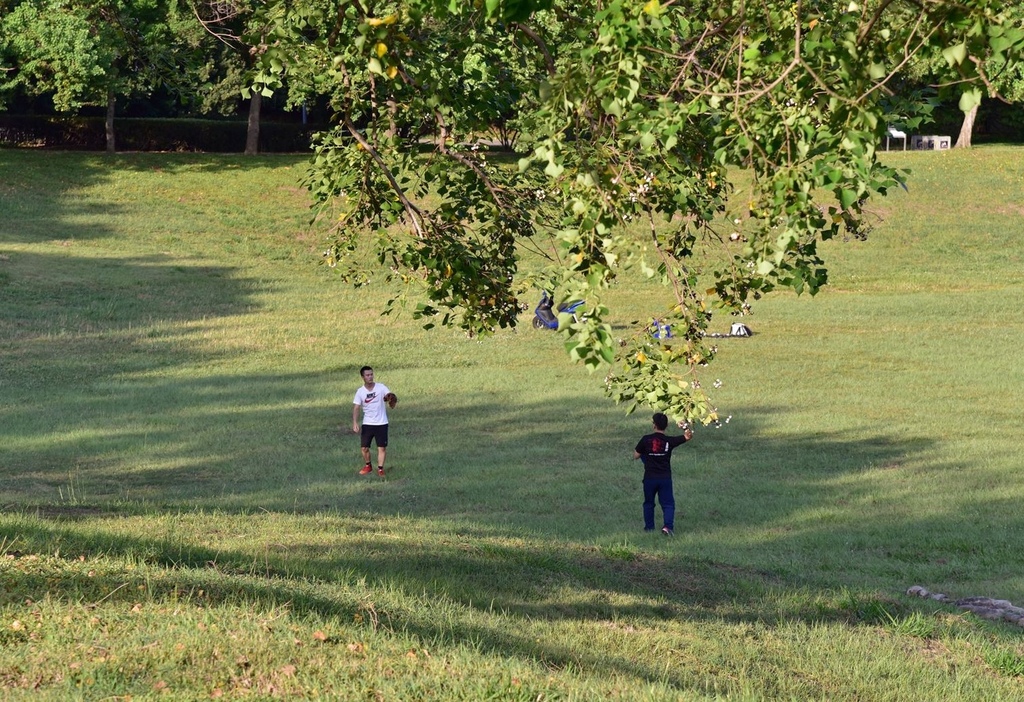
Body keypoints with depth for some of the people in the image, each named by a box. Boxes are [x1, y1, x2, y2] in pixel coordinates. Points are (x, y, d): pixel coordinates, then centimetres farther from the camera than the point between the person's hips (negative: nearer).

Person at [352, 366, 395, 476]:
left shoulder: (381, 387, -7)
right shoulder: (360, 392, -4)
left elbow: (393, 398, -15)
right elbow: (356, 408, -6)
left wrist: (392, 398, -41)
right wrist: (355, 423, -19)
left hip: (381, 423, -1)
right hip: (367, 424, 1)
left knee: (382, 447, -3)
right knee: (364, 447, 2)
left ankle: (380, 469, 9)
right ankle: (368, 466, 25)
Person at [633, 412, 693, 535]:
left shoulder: (646, 440, -8)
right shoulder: (670, 441, -6)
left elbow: (635, 456, 1)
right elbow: (688, 436, 4)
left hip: (649, 478, 0)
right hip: (665, 478, 0)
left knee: (648, 503, 18)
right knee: (668, 503, 3)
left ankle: (649, 527, 21)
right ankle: (668, 526, -16)